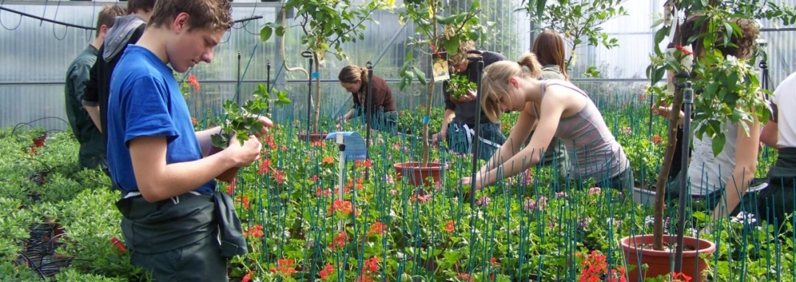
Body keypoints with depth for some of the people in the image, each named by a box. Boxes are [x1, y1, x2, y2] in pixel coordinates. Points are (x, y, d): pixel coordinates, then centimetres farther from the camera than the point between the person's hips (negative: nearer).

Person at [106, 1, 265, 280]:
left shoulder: (151, 69, 9)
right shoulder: (145, 77, -21)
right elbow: (154, 184, -27)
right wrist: (229, 157, -17)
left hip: (178, 225, 10)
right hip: (179, 234, -10)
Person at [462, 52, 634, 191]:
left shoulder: (554, 94, -25)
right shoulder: (532, 103, 1)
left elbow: (534, 154, -35)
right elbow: (510, 147, 5)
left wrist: (484, 180, -33)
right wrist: (479, 174, -10)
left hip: (610, 176, -8)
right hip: (581, 175, 8)